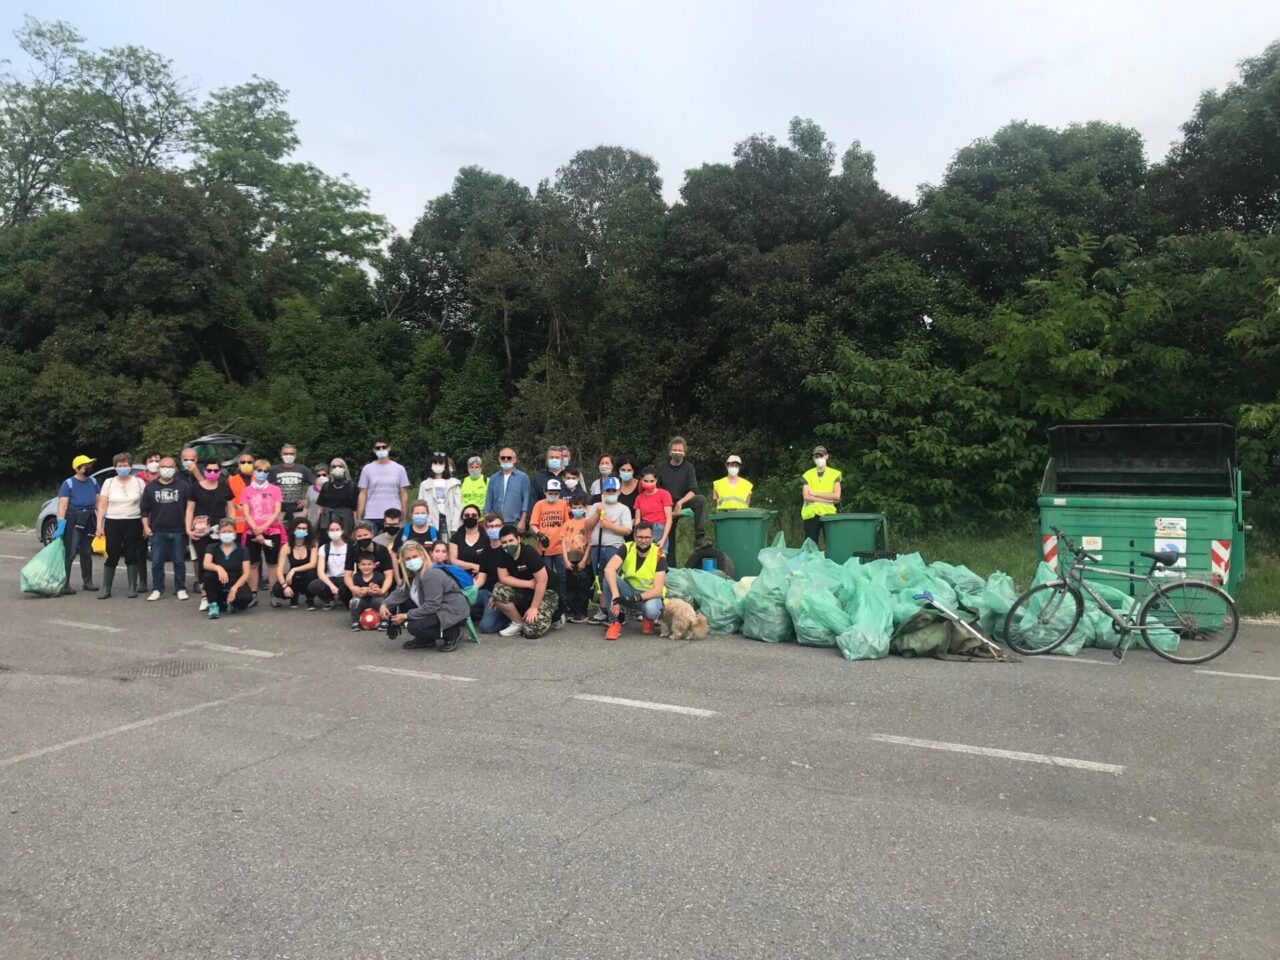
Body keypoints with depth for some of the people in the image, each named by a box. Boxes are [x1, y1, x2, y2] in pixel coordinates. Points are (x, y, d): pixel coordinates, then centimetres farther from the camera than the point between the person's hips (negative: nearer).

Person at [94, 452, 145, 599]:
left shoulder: (139, 482, 4)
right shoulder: (109, 482, 6)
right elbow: (102, 506, 5)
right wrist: (99, 526, -2)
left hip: (133, 523, 0)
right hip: (113, 523, 0)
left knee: (132, 556, 4)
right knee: (112, 556, 0)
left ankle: (133, 587, 12)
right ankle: (106, 588, 7)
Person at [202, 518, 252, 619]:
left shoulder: (242, 550, 0)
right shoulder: (213, 548, 2)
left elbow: (246, 574, -8)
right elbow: (206, 565, -18)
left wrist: (234, 588, -24)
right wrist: (218, 567, -41)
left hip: (236, 584, -1)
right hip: (218, 587, 1)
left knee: (246, 597, -34)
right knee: (208, 574, -31)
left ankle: (231, 603, 3)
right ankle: (213, 605, -10)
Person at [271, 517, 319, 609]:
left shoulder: (312, 545, -11)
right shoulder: (286, 547, -9)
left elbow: (312, 564, -24)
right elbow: (279, 570, -15)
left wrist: (294, 570, -34)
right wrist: (285, 586, -32)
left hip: (308, 579, -1)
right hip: (294, 580, 1)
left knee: (311, 572, -37)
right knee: (277, 590, -29)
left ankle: (310, 600, -9)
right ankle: (294, 597, 8)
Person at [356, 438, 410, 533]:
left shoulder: (399, 469, 6)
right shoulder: (367, 469, 7)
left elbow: (404, 495, 5)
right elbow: (362, 494, 6)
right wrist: (359, 518, -2)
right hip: (371, 517, 0)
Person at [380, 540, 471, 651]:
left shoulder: (431, 575, -23)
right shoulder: (413, 574, 7)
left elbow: (432, 606, -27)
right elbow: (399, 593, 1)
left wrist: (406, 616, -22)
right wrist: (385, 605, -18)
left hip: (453, 612, -10)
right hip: (437, 609, 10)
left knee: (414, 627, -24)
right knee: (402, 605, 5)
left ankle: (451, 634, -5)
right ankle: (425, 639, 11)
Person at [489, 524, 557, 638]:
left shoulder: (530, 553, -25)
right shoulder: (502, 553, -8)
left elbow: (542, 581, -25)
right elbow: (503, 578, -10)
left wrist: (533, 607, -24)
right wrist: (528, 583, -21)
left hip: (543, 592, -5)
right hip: (522, 591, 6)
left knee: (532, 630, -26)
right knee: (499, 590, -24)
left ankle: (549, 615, 8)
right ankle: (518, 623, -4)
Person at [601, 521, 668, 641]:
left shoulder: (659, 556, -17)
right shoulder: (627, 548, -13)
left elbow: (657, 590, -22)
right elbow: (609, 569, -30)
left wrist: (637, 598, -39)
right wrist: (616, 595, -44)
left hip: (649, 594, -2)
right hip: (629, 589, 2)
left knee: (651, 610, -38)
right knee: (609, 579, -27)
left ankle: (648, 619, 3)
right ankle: (614, 623, -17)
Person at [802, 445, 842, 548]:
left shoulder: (834, 474, 6)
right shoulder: (808, 474, 8)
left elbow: (836, 496, -6)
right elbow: (806, 496, -5)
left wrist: (815, 494, -7)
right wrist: (828, 498, -10)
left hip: (828, 513, -1)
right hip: (811, 514, 1)